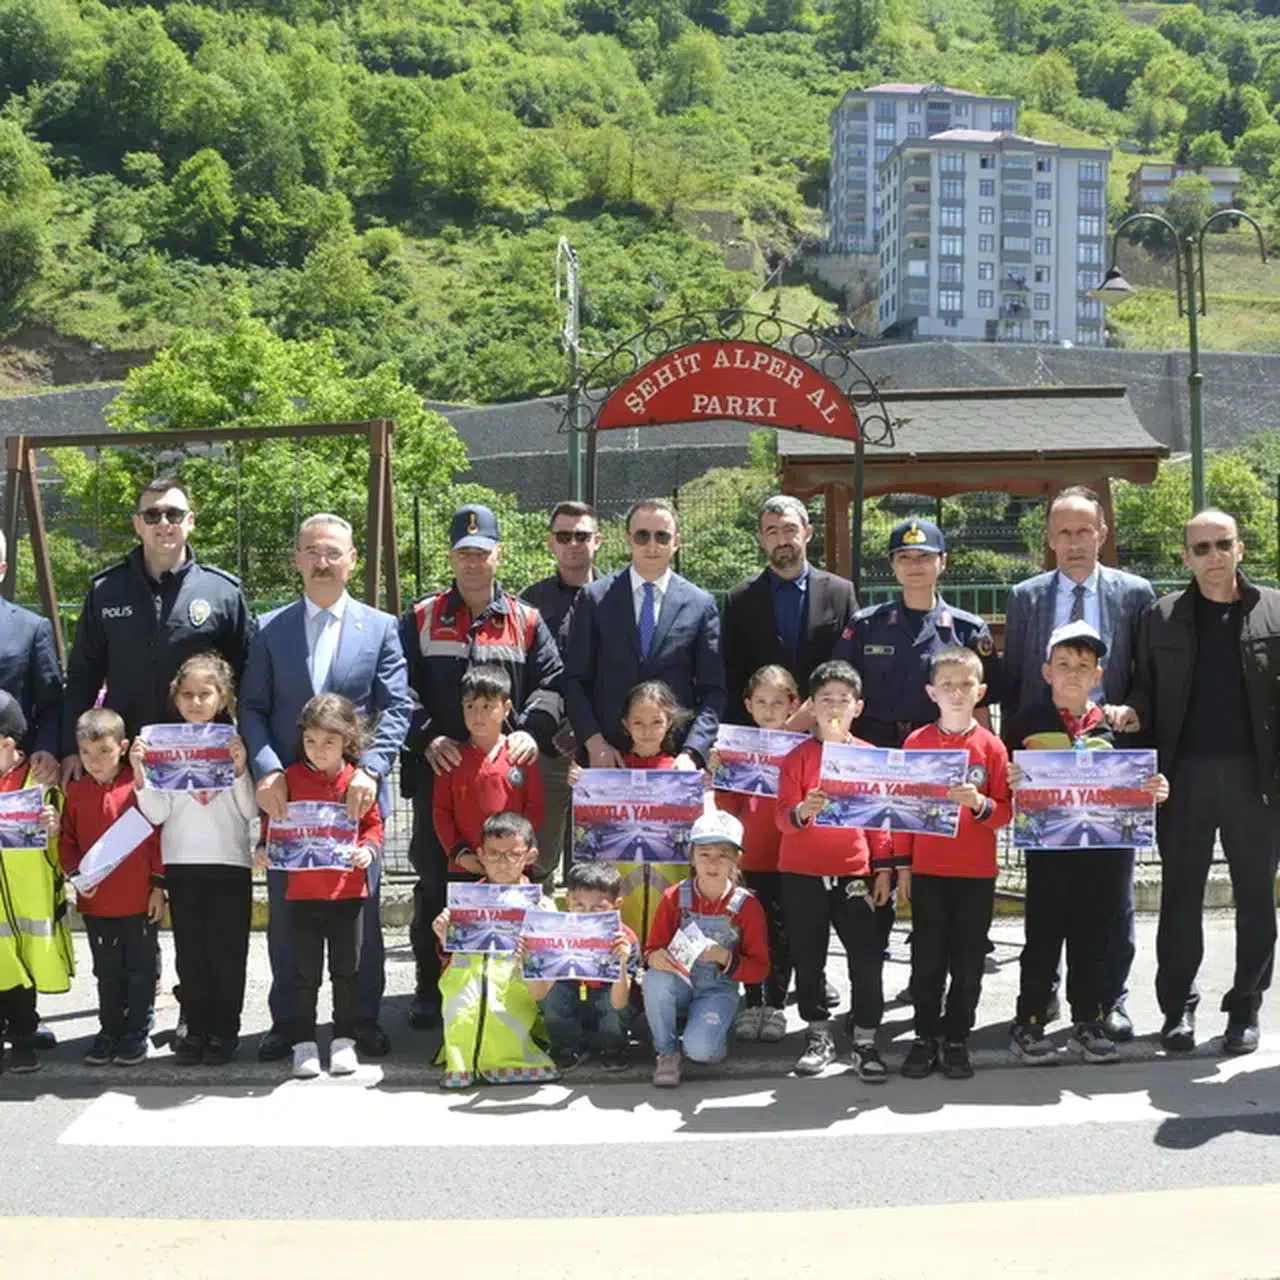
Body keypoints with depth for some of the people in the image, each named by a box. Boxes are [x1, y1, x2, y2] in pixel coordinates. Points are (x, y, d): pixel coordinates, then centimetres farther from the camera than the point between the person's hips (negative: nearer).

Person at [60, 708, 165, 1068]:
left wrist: (158, 886, -5)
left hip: (138, 900, -3)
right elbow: (67, 841, 7)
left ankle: (136, 1034, 20)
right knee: (106, 971, 16)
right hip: (95, 901, 3)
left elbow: (157, 838, -6)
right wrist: (75, 873, -10)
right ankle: (109, 1031, 28)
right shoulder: (75, 791, 1)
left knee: (140, 969, 8)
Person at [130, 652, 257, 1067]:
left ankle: (225, 1030, 11)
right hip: (180, 862, 2)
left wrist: (240, 770, -16)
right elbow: (157, 814, -1)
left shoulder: (235, 745, -1)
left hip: (230, 861, -2)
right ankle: (196, 1027, 16)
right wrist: (139, 773, -13)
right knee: (190, 949, 8)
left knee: (227, 949, 3)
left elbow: (250, 811, -4)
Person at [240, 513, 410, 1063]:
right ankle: (287, 1023, 17)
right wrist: (265, 769, -12)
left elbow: (396, 708, -1)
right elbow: (252, 708, 3)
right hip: (286, 792, 1)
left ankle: (364, 1021, 16)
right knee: (285, 914, 7)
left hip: (356, 793, -1)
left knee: (360, 912, 5)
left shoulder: (380, 627, 5)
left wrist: (370, 769, -15)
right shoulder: (270, 629, 8)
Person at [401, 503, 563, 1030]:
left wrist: (532, 731, -12)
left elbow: (550, 684, 6)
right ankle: (430, 988, 12)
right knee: (434, 880, 3)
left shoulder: (526, 621, 10)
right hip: (437, 769, 0)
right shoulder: (421, 619, 10)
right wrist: (426, 738, -10)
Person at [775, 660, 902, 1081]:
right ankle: (819, 1035, 23)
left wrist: (884, 867, 5)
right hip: (802, 874, -1)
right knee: (808, 958, 8)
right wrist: (803, 811, -28)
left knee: (868, 956, -4)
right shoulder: (798, 757, -2)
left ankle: (865, 1041, 8)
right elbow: (782, 817, -7)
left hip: (854, 872, 1)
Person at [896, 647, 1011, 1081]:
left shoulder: (991, 746, -1)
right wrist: (901, 863, 1)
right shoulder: (917, 742, 1)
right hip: (927, 869, 0)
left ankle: (957, 1038, 16)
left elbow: (1004, 812, 1)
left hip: (976, 871, 0)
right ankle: (926, 1036, 15)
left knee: (967, 959, 5)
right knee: (927, 957, 5)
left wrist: (979, 803, -20)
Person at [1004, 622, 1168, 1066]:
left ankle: (1087, 1024, 20)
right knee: (1043, 936, 3)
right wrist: (1009, 782, -20)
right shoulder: (1027, 723, 1)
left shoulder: (1114, 725, 7)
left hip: (1106, 845, 2)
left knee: (1094, 937, 9)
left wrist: (1153, 791, -7)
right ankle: (1029, 1024, 12)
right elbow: (1003, 781, 2)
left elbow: (1135, 784, 13)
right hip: (1048, 844, -2)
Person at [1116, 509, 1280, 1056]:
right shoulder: (1161, 616, 6)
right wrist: (1134, 712, -12)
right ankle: (1178, 1007, 14)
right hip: (1184, 773, 1)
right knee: (1180, 893, 6)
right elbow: (1146, 688, 9)